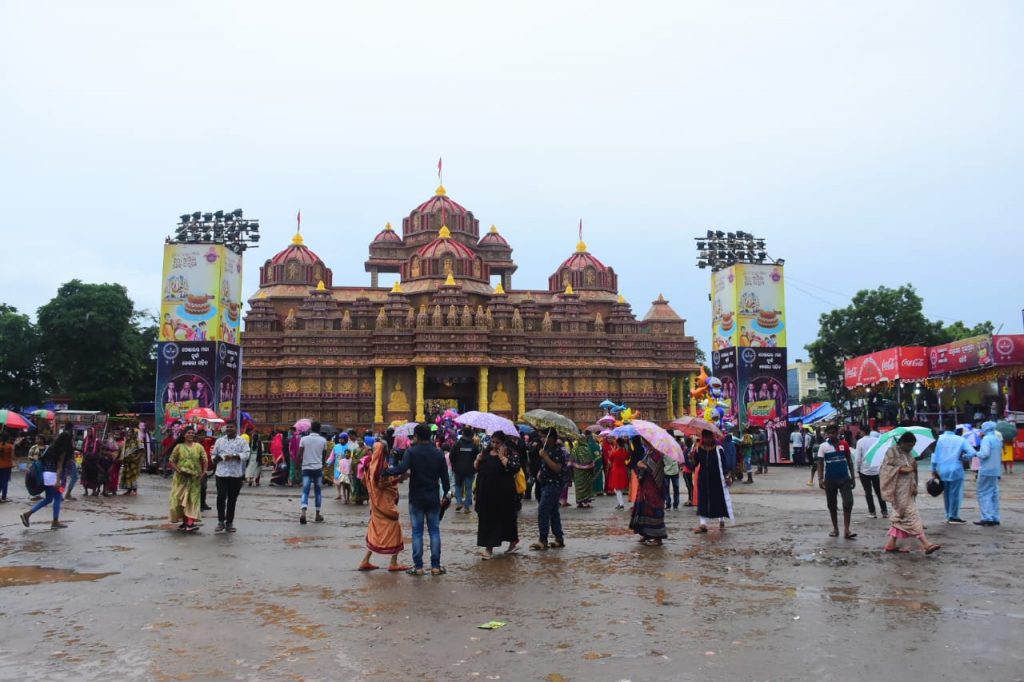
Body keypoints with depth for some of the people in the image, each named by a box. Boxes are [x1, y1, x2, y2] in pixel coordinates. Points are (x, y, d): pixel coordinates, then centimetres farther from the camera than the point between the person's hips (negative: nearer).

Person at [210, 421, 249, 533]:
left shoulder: (242, 441, 5)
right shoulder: (219, 441, 13)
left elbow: (246, 455, -7)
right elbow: (214, 455, 13)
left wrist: (233, 456, -20)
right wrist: (219, 457, -9)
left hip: (236, 474, -1)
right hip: (221, 473, 1)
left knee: (232, 499, 5)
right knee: (221, 497, -9)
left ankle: (229, 523, 14)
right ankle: (221, 521, 4)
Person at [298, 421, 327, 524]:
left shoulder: (304, 439, -1)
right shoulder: (323, 440, 0)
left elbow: (299, 454, -5)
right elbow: (324, 456, 6)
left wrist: (300, 464, 11)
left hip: (306, 468, 0)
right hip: (318, 468, 0)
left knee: (305, 491, -1)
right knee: (317, 491, 11)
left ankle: (303, 512, -21)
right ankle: (318, 514, 14)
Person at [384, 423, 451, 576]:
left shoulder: (412, 452, -11)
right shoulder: (438, 453, 1)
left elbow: (401, 469, -25)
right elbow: (444, 476, 4)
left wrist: (387, 470, -10)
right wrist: (446, 493, 15)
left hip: (416, 498, -3)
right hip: (433, 498, 3)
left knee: (417, 532, 4)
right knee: (434, 531, 7)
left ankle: (418, 566, 6)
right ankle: (435, 566, 9)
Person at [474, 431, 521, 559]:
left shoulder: (511, 453, -4)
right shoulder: (486, 452, 11)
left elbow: (514, 468, -19)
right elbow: (476, 468, 15)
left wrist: (502, 457, -18)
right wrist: (478, 460, -5)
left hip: (504, 493, -4)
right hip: (486, 493, 5)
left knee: (506, 518, 6)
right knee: (487, 519, 4)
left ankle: (514, 541, 28)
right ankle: (488, 548, 11)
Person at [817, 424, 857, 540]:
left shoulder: (844, 444, 0)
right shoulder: (823, 446, -3)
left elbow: (849, 461, 8)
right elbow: (820, 463, -2)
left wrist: (853, 477, 6)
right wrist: (820, 479, -12)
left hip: (844, 478, 0)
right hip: (830, 479, 0)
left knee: (848, 502, -10)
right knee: (832, 504, 9)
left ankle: (846, 530, -7)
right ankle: (835, 528, 23)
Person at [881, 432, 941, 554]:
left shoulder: (908, 454, 15)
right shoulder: (892, 452, -7)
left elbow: (913, 472, 20)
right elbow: (886, 467, -13)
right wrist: (901, 469, -20)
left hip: (908, 490, 8)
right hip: (899, 489, -8)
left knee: (900, 516, 8)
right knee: (911, 514, -10)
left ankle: (891, 544, 13)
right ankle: (926, 544, -14)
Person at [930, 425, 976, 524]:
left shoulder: (940, 439, -1)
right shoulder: (960, 440, -4)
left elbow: (935, 455, -1)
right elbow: (972, 452, -14)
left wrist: (934, 470, 7)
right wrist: (963, 457, 4)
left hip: (942, 471, 3)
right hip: (955, 471, -3)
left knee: (946, 494, 14)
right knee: (955, 494, 3)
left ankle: (948, 516, 21)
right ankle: (954, 517, 5)